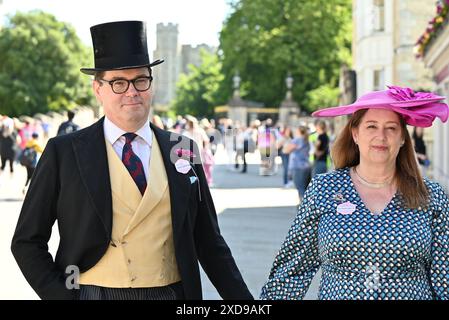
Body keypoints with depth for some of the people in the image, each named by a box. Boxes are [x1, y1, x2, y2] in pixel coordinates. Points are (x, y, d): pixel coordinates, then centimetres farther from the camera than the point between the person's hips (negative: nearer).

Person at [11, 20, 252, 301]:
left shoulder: (183, 152, 5)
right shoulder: (63, 152, -2)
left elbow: (209, 242, 8)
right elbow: (28, 241, 0)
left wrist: (242, 300, 1)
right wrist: (62, 295, -10)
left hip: (170, 292, 2)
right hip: (92, 293, -2)